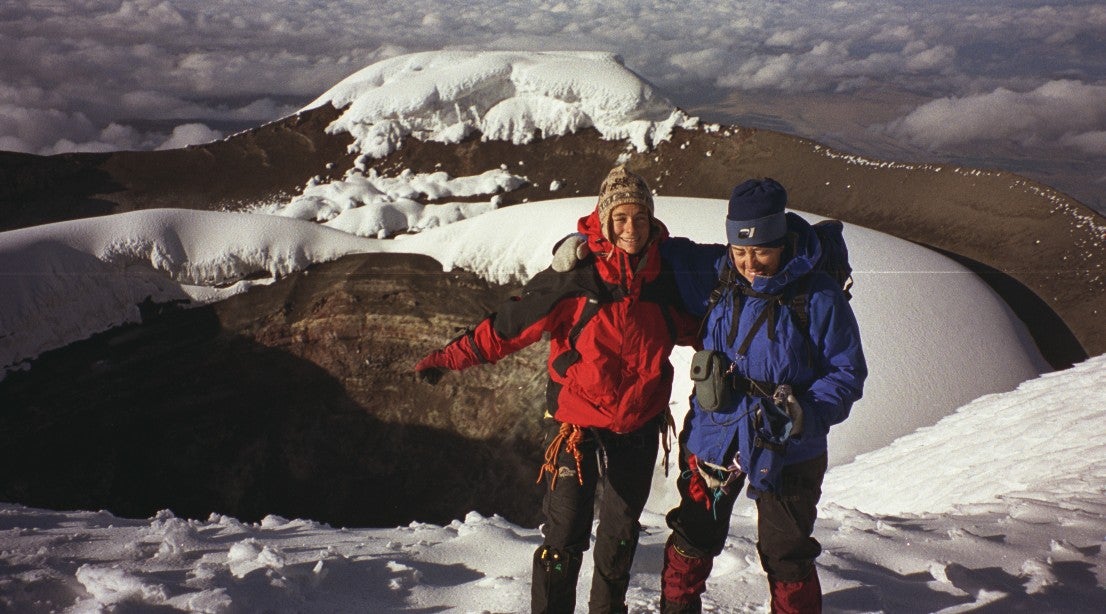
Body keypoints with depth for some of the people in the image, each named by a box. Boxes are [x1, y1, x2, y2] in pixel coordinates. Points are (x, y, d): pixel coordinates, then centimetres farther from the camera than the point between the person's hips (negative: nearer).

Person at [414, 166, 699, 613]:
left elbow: (692, 326, 13)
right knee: (565, 532, -7)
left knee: (622, 531, 18)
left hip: (641, 421, 4)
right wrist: (453, 357, -17)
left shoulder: (667, 277, -5)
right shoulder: (578, 276, -17)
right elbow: (514, 322, -16)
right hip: (579, 417, -4)